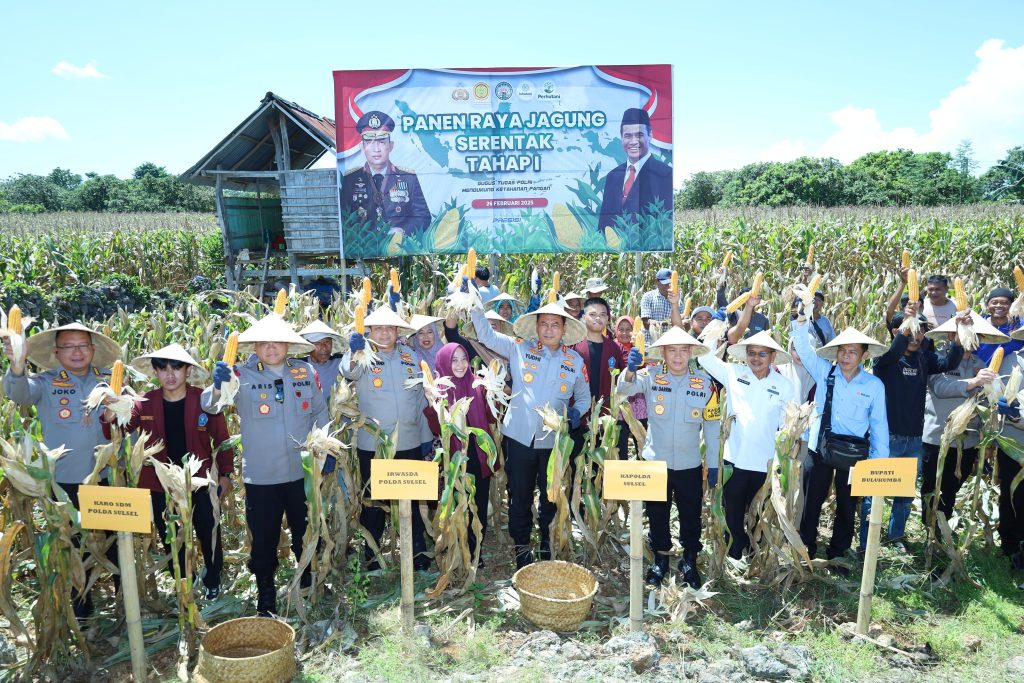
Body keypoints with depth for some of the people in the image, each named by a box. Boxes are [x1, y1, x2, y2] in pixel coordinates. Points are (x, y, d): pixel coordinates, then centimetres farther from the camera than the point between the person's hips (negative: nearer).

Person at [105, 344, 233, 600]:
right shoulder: (145, 404, -4)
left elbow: (222, 439, -3)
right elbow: (117, 432, -5)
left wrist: (225, 474, -3)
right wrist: (110, 418, -28)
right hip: (161, 485, 2)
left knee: (209, 535, 10)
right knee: (171, 539, 15)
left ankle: (213, 583, 33)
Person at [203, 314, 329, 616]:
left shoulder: (306, 372, -1)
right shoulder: (243, 375, -9)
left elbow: (320, 413, 10)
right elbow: (210, 405, -19)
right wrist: (217, 386, -40)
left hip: (303, 472, 3)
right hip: (261, 476, -2)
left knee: (307, 534, 20)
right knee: (263, 539, 10)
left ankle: (310, 585, 44)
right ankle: (265, 594, 32)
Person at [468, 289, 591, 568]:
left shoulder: (575, 361, 4)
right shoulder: (519, 349, 0)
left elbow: (584, 396, 13)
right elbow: (486, 335, 2)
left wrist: (576, 412, -7)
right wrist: (475, 304, -8)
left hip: (554, 440, 1)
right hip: (520, 436, -1)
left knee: (551, 497, 15)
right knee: (519, 495, 10)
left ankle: (548, 545, 36)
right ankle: (521, 546, 28)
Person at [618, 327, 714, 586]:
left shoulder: (704, 381, -4)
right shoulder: (651, 376, -7)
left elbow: (712, 425, 2)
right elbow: (625, 388, -24)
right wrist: (630, 370, -47)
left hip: (690, 464, 1)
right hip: (655, 461, 0)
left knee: (691, 515, 15)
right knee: (657, 515, 15)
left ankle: (689, 562, 36)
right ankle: (660, 559, 35)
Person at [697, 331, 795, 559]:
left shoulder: (783, 385, 0)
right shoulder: (734, 374, 0)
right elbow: (705, 357, -3)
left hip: (766, 464, 0)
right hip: (735, 460, 0)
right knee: (733, 514, 12)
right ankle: (734, 557, 29)